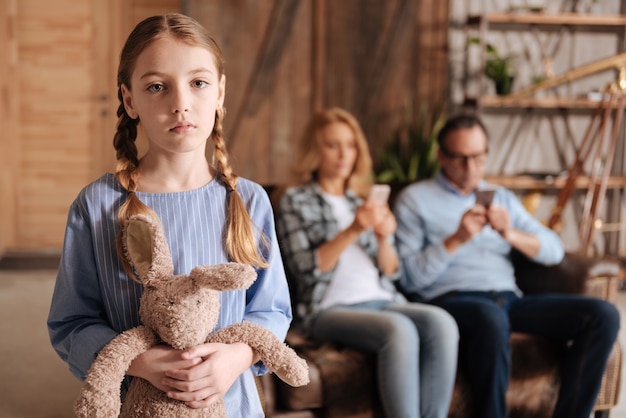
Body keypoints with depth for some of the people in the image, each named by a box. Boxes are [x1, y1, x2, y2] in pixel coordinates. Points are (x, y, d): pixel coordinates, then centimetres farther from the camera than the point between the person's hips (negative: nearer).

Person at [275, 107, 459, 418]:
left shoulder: (364, 201, 22)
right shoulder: (296, 199, 8)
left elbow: (391, 272, 16)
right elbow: (306, 269, -5)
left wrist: (384, 238, -5)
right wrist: (352, 232, -16)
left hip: (382, 300, 5)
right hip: (330, 308, -4)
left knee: (441, 323, -27)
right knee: (399, 330, -34)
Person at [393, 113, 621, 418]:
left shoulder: (502, 198, 23)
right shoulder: (414, 199, 8)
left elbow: (554, 251, 13)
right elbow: (409, 278, -3)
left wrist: (510, 233, -6)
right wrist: (456, 240, -14)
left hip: (508, 298, 6)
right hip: (451, 300, -5)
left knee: (603, 315, -15)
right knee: (491, 318, -40)